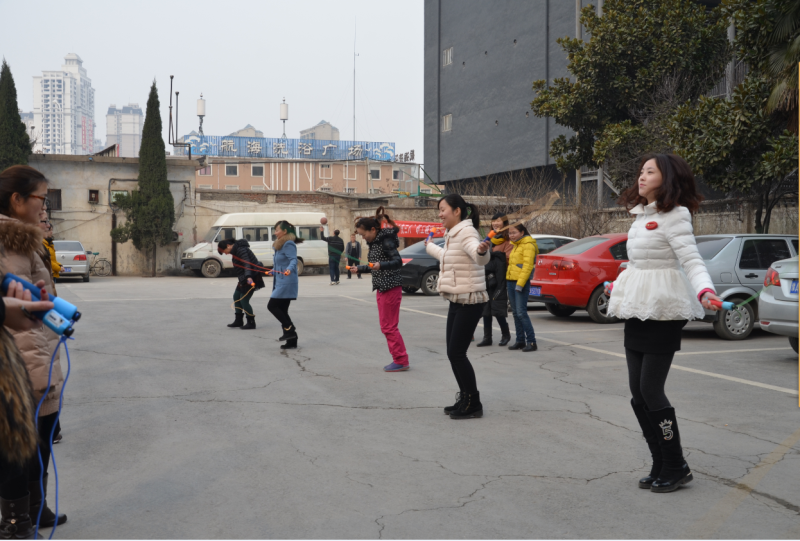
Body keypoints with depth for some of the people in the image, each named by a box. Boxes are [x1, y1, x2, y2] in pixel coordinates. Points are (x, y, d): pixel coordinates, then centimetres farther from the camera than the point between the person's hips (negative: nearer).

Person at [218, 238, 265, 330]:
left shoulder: (241, 250, -18)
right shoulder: (236, 250, 14)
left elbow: (247, 263, -30)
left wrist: (248, 276, -41)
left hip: (251, 278, -11)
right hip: (245, 278, 11)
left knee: (244, 300, -8)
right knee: (236, 296, 16)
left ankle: (251, 323, 2)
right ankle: (238, 321, 26)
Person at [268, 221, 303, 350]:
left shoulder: (289, 244, -13)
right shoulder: (280, 245, 17)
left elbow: (293, 260, -26)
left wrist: (289, 269, -44)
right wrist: (273, 271, 40)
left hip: (286, 282, -10)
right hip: (281, 282, 10)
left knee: (272, 306, -11)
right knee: (282, 310, 8)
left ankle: (289, 328, -6)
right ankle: (292, 341, 10)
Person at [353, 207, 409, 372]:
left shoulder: (386, 241, -14)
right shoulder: (374, 243, 12)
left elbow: (398, 262, -23)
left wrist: (380, 265, -36)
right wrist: (360, 268, 26)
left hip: (391, 288, -10)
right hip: (381, 288, 10)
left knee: (389, 326, -6)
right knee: (386, 326, 12)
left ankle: (401, 361, 1)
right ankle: (398, 359, 18)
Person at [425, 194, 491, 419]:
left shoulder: (466, 232, -15)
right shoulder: (452, 235, 14)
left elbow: (480, 257, -36)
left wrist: (482, 250, -60)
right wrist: (430, 246, 54)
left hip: (469, 302, -10)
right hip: (456, 301, 10)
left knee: (457, 353, -9)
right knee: (453, 353, 11)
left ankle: (473, 404, 1)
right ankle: (465, 399, 21)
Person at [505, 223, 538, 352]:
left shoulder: (528, 245, -9)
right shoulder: (513, 245, 18)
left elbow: (527, 266, -16)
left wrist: (520, 284, -20)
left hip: (522, 283, -9)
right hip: (510, 281, 9)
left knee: (521, 312, -12)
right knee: (515, 312, 9)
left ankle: (531, 342, -9)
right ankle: (520, 341, 15)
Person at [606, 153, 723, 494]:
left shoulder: (673, 215, -9)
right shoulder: (641, 215, 14)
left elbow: (691, 259, -19)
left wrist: (705, 291, -36)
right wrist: (619, 286, 36)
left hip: (663, 312, -8)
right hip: (637, 311, 8)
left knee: (651, 390, -7)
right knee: (638, 393, 6)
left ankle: (676, 468, 8)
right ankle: (661, 465, 17)